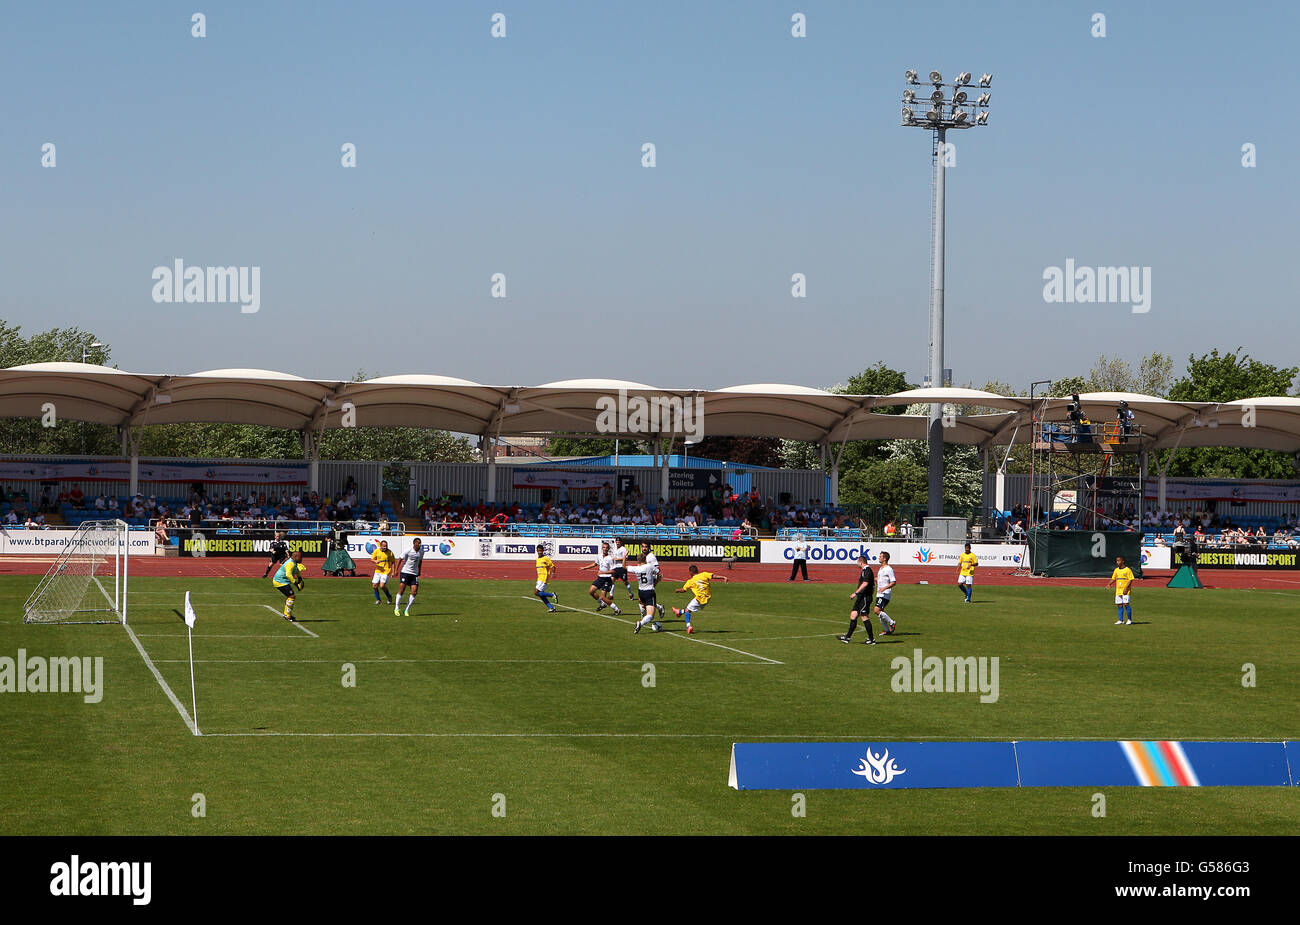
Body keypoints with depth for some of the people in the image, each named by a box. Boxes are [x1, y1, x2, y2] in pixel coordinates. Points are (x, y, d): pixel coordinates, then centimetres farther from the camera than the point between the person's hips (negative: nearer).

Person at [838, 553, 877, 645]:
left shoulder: (867, 571, -15)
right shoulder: (864, 570, 16)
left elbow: (865, 584, -25)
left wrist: (856, 593, -24)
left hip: (865, 597, -10)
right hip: (861, 597, 10)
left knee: (864, 617, -7)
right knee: (853, 615, 8)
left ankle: (871, 639, 0)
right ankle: (848, 637, 10)